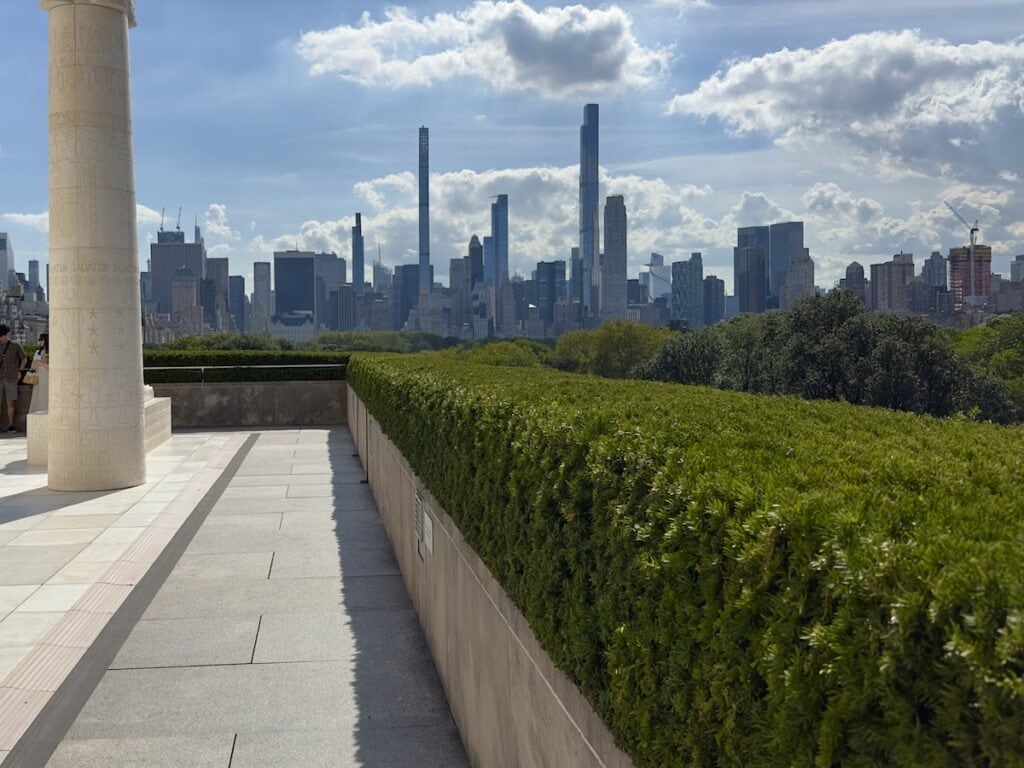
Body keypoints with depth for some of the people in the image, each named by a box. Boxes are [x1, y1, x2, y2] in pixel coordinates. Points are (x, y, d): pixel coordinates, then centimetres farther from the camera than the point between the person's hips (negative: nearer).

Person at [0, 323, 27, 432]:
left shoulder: (15, 345, 0)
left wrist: (19, 371, 4)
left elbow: (23, 359, 14)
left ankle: (10, 426, 8)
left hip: (11, 379, 0)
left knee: (10, 403, 2)